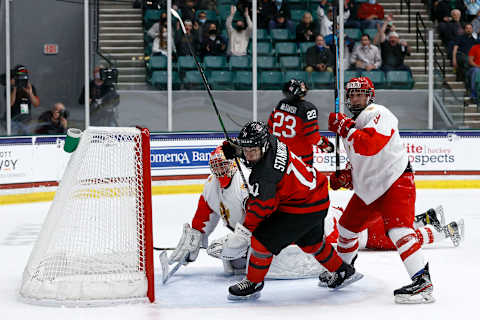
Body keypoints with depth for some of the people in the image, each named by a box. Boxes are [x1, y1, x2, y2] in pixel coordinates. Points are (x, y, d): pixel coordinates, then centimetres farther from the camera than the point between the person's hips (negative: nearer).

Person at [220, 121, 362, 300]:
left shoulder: (264, 171, -31)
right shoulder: (271, 142, -6)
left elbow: (261, 206, -28)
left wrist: (243, 232, -23)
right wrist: (236, 149, 6)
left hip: (304, 209, -10)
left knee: (263, 239, -8)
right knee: (310, 242, 31)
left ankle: (253, 284, 9)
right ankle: (344, 272, 50)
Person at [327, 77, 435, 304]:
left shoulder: (378, 114, -15)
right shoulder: (352, 122, 15)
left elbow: (370, 145, -33)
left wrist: (345, 129, -26)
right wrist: (346, 176, 10)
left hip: (395, 182, -10)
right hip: (368, 189, 10)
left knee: (397, 228, -25)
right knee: (347, 226, 18)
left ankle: (423, 281, -31)